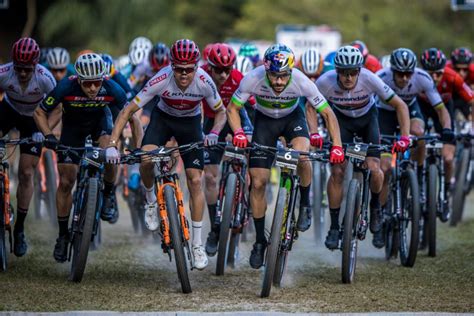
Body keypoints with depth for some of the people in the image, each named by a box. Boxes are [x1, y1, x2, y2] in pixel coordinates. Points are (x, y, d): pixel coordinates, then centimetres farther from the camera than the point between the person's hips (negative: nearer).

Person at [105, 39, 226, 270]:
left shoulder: (204, 82, -29)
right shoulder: (162, 80, -33)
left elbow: (221, 112, -11)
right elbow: (128, 110, -29)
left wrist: (214, 133, -32)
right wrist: (112, 144, -37)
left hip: (190, 123, 1)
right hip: (163, 118, -1)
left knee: (195, 181, -7)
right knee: (146, 159, -29)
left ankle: (197, 244, 4)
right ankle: (151, 200, 4)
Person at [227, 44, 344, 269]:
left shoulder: (301, 81, -32)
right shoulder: (253, 79, -32)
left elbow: (327, 113, -23)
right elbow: (232, 108, -18)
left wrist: (337, 146, -33)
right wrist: (238, 133, -37)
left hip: (293, 117, -1)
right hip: (265, 121, 1)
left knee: (302, 155, -33)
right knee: (258, 182, -5)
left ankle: (305, 204, -5)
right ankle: (260, 240, 11)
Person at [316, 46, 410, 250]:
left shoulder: (369, 80, -34)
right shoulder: (326, 82, -32)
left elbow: (400, 105, -23)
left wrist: (404, 137, -31)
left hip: (367, 119, 0)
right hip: (341, 120, 0)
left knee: (373, 168, -18)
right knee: (337, 171, -14)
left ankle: (375, 205, 14)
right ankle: (334, 227, -1)